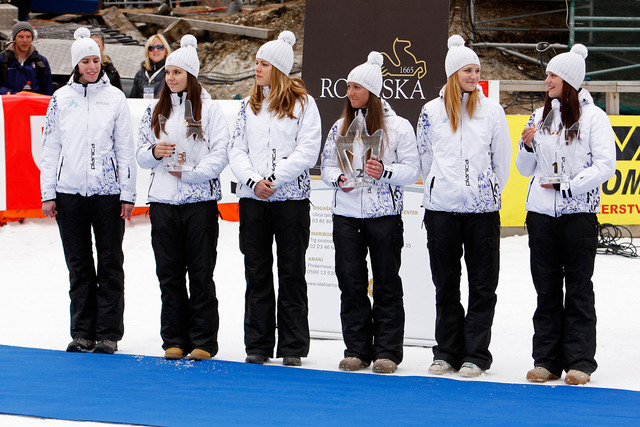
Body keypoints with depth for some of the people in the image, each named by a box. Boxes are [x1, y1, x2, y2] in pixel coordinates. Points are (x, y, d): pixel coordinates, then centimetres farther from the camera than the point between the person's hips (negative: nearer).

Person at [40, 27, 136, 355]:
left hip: (108, 192, -1)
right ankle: (82, 333, 14)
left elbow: (125, 148, 3)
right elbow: (50, 148, 8)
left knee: (110, 263, 1)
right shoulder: (61, 98, 7)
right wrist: (48, 193, 3)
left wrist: (127, 194, -2)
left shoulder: (115, 97, 3)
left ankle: (108, 334, 7)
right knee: (78, 265, 7)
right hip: (69, 192, 1)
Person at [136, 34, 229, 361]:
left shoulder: (208, 108, 1)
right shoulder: (155, 110, 15)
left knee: (201, 273, -1)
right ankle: (174, 340, 13)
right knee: (169, 273, 5)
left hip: (200, 201, -4)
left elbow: (220, 153, -5)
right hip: (163, 200, 4)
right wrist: (155, 152, -7)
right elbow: (140, 153, 14)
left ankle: (203, 341, 6)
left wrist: (190, 172, -14)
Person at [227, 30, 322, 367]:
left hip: (291, 198, -3)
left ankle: (292, 347, 8)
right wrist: (252, 180, -11)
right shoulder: (249, 105, 12)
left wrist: (274, 179, -16)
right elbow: (236, 149, 7)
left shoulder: (302, 103, 0)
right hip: (252, 199, 4)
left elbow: (308, 151, -8)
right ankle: (258, 345, 13)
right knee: (257, 273, 6)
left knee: (292, 273, 2)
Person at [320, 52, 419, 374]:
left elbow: (412, 170, -4)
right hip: (346, 214, 4)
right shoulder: (340, 127, 12)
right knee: (350, 283, 3)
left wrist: (385, 172, -20)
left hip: (384, 215, -4)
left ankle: (387, 351, 8)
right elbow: (326, 165, 14)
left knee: (386, 284, 2)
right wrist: (339, 178, -7)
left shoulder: (398, 126, -1)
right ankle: (356, 349, 12)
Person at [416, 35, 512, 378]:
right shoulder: (431, 112, 6)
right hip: (441, 208, 1)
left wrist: (490, 194, 10)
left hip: (483, 208, -1)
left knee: (482, 284, 0)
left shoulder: (492, 111, 5)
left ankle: (475, 355, 6)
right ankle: (446, 352, 16)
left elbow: (502, 160, 9)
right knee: (445, 283, 7)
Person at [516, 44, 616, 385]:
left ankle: (579, 362, 4)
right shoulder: (539, 116, 13)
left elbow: (605, 166, -8)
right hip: (541, 212, 4)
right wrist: (527, 147, -3)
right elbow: (525, 170, 16)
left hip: (578, 213, -4)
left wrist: (567, 186, -13)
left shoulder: (593, 117, -1)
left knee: (578, 287, 0)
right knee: (546, 288, 6)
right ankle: (546, 360, 12)